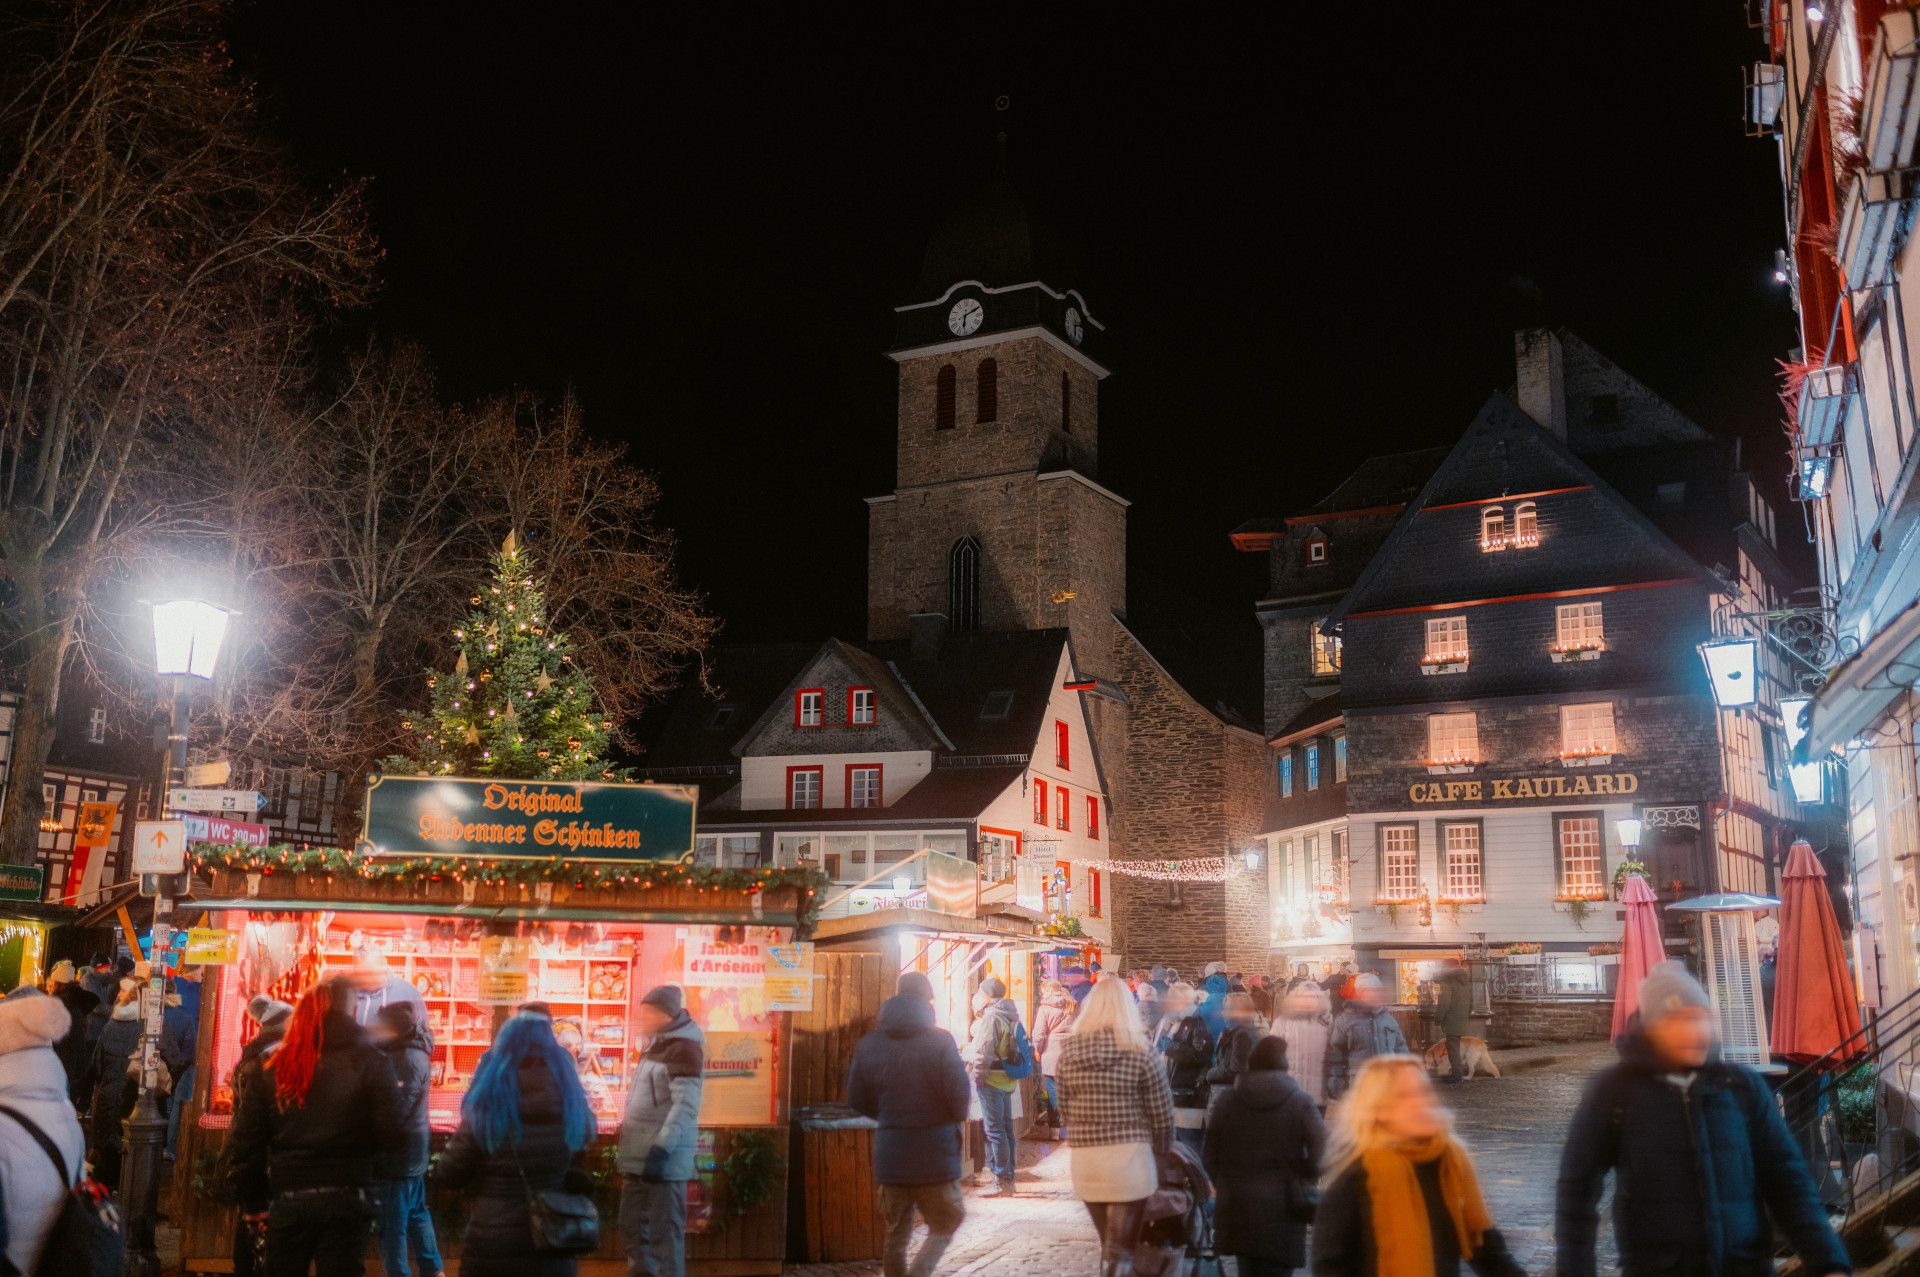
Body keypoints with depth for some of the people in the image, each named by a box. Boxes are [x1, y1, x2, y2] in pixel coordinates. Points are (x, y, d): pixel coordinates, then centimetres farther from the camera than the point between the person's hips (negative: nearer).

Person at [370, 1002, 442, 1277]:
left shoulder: (405, 1060, -21)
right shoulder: (415, 1051, 8)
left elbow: (393, 1111, -24)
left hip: (398, 1154, -10)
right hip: (413, 1152, 10)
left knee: (391, 1225, -3)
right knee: (416, 1213, 21)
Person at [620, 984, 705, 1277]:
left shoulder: (684, 1048, -13)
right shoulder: (658, 1045, 16)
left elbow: (685, 1106, -21)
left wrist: (662, 1148, -27)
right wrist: (629, 1144, 22)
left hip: (664, 1156, -10)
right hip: (639, 1154, 10)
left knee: (664, 1229, -5)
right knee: (633, 1224, 16)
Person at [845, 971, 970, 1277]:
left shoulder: (868, 1044, 2)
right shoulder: (940, 1041, -12)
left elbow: (857, 1100, 6)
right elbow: (958, 1094, -14)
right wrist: (957, 1118, 7)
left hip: (889, 1153, 4)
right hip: (935, 1153, -4)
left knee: (896, 1234, 15)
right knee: (943, 1227, 10)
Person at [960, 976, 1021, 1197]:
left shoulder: (990, 1018, -15)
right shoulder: (1009, 1016, 14)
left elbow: (983, 1053, -20)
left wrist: (975, 1077, -13)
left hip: (991, 1079, -10)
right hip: (1007, 1079, 10)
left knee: (994, 1129, -6)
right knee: (1005, 1128, 14)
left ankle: (1002, 1182, -6)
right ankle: (1008, 1177, 21)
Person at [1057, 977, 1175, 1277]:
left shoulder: (1069, 1052, 2)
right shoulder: (1137, 1053, -8)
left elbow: (1064, 1108, 4)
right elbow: (1162, 1113, -5)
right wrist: (1161, 1151, 13)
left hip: (1084, 1160, 4)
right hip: (1128, 1159, -4)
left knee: (1109, 1244, 22)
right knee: (1119, 1250, 2)